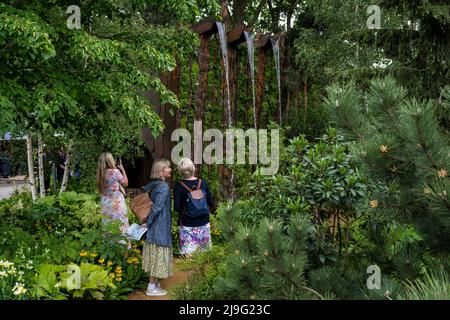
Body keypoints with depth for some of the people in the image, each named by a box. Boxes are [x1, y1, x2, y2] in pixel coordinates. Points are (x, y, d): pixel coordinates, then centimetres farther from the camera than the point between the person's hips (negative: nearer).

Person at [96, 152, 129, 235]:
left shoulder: (101, 173, 2)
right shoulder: (115, 171, -13)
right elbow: (125, 183, -4)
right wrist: (122, 169, 4)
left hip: (105, 201, 6)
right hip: (116, 201, -6)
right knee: (119, 223, 1)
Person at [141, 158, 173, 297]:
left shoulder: (152, 184, 7)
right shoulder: (164, 186, -19)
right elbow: (157, 207, -23)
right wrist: (148, 222, -13)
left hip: (154, 225, 9)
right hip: (160, 226, -9)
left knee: (154, 253, 16)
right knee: (158, 253, -1)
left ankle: (154, 282, 27)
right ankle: (152, 287, 6)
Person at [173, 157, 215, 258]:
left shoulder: (178, 186, -10)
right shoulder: (203, 183, -3)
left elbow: (176, 208, -11)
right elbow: (211, 203, 2)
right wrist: (210, 209, 23)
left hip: (187, 224, -3)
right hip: (203, 223, 3)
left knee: (188, 253, 2)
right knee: (204, 250, 14)